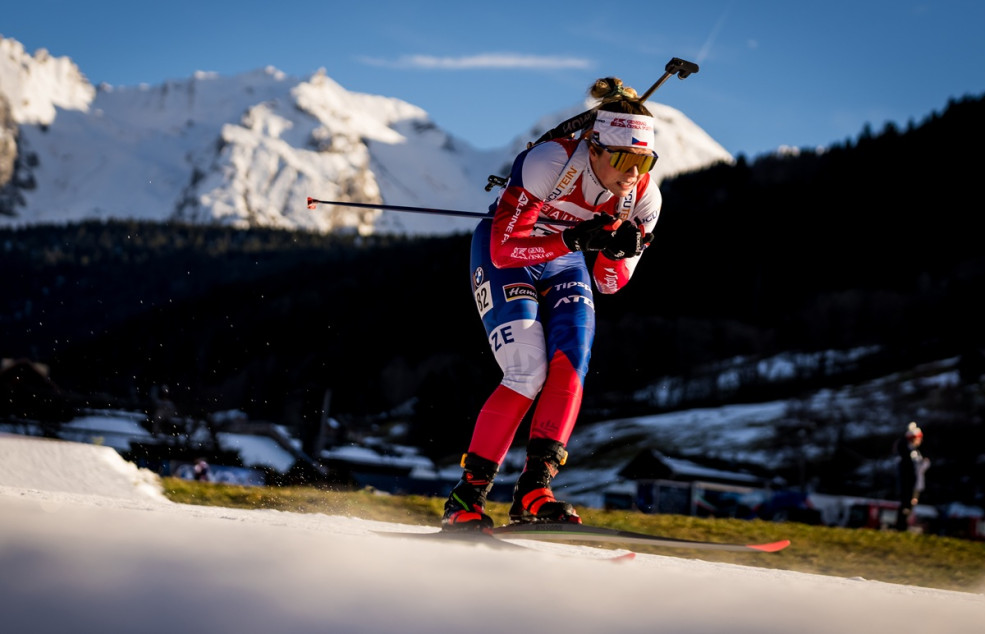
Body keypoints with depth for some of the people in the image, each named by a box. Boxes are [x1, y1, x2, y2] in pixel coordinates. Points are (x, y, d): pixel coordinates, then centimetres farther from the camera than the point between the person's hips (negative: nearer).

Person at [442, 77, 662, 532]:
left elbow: (608, 284, -9)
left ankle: (533, 490, -21)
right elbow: (504, 248, -33)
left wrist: (622, 251, -31)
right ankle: (467, 495, -10)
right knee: (528, 374, -19)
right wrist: (573, 239, -46)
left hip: (563, 266, 5)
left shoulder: (643, 197, -17)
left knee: (571, 361, -21)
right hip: (502, 258, -5)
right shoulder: (550, 162, -33)